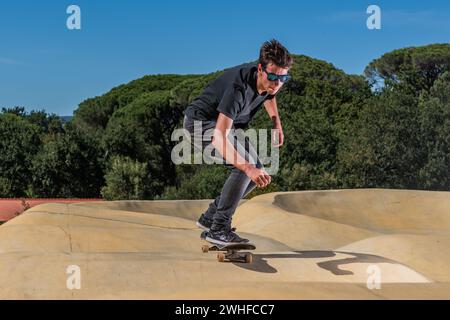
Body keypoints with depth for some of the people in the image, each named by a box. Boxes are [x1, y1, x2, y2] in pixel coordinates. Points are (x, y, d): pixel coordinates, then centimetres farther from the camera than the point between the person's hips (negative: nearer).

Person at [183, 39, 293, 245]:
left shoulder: (268, 80, -12)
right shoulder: (239, 88, -36)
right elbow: (219, 137, -45)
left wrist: (277, 123, 8)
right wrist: (248, 168, -54)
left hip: (228, 124, 9)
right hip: (201, 122, -9)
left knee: (258, 172, 3)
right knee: (246, 167, -26)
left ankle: (210, 218, 13)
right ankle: (218, 229, -18)